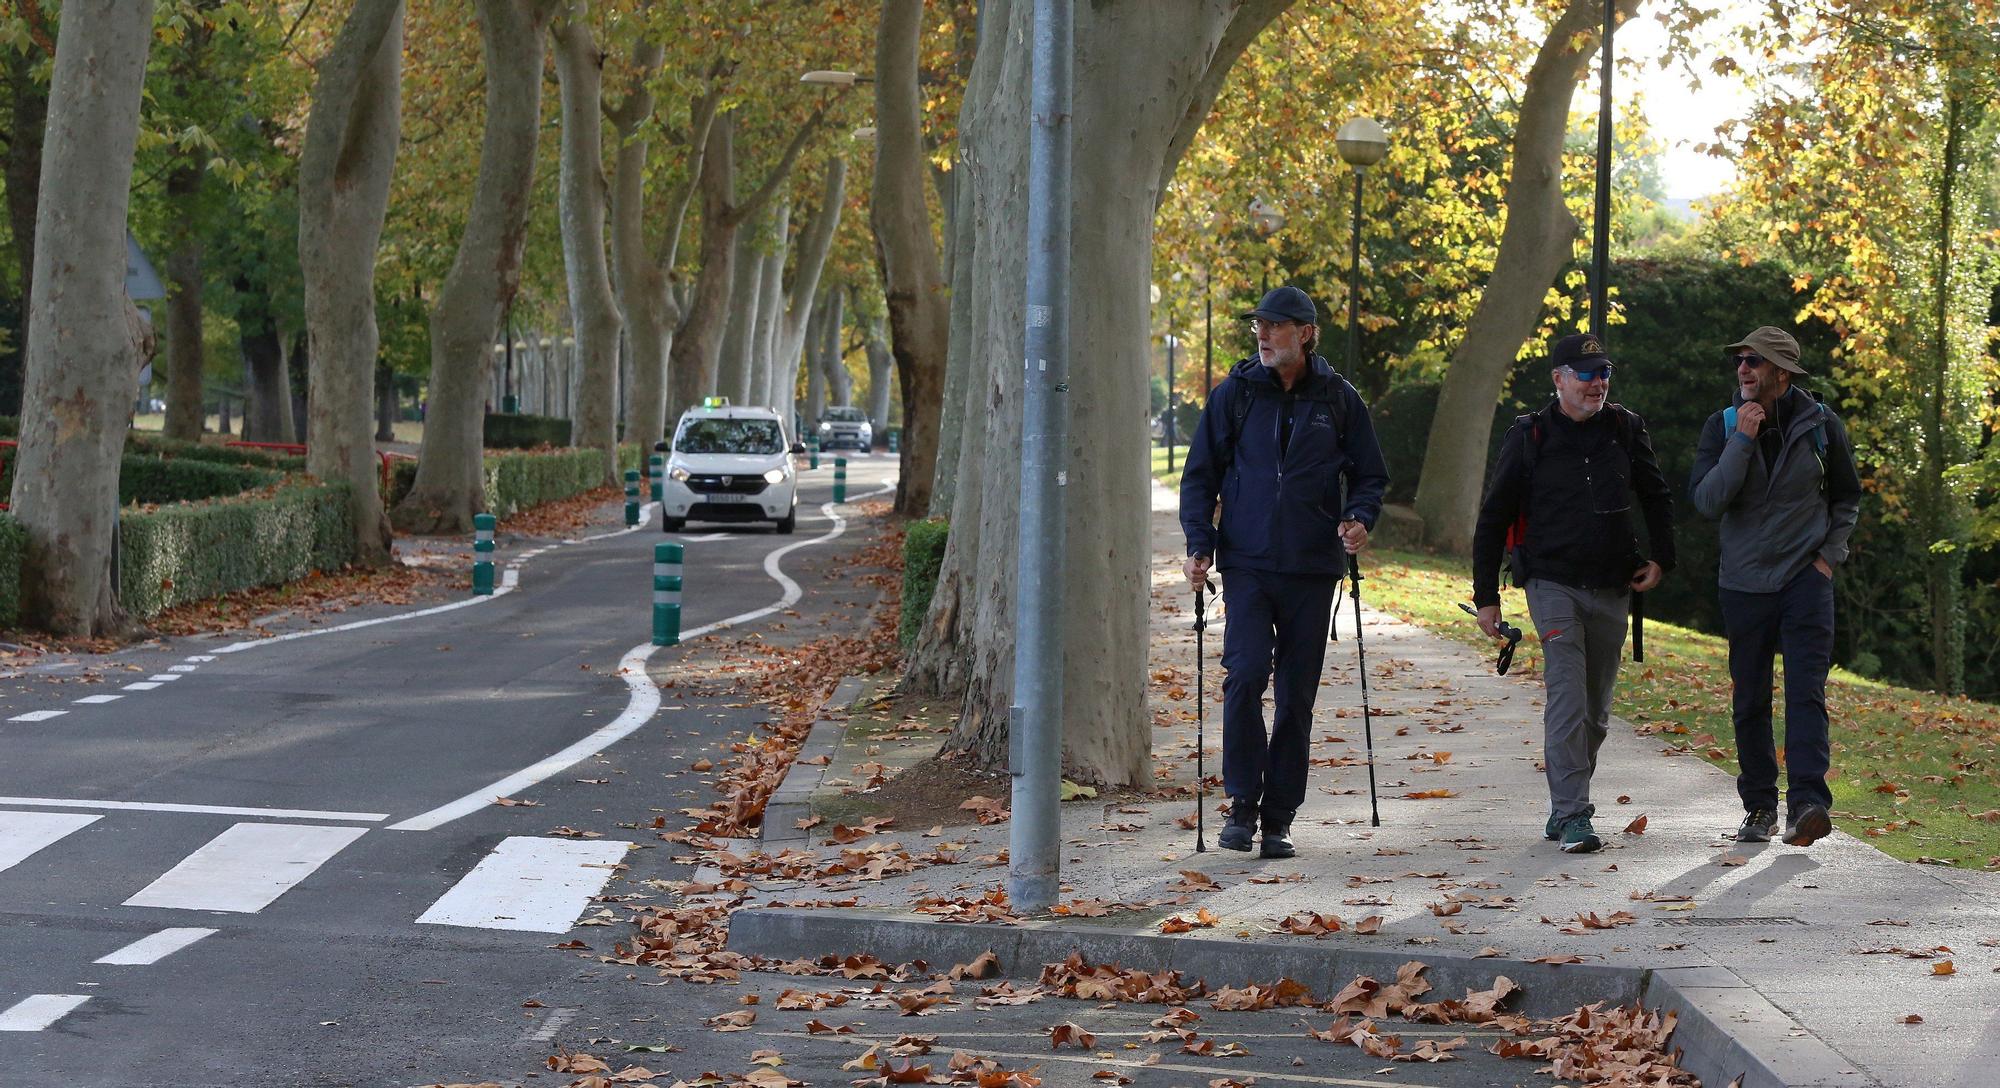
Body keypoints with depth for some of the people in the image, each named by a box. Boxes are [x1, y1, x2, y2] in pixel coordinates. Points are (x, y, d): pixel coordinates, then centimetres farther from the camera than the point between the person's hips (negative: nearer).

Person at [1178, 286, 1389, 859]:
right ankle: (1242, 804, -4)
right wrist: (1200, 544, -4)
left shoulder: (1339, 399, 5)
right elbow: (1200, 474, 9)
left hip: (1312, 569, 1)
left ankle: (1279, 818, 13)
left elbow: (1370, 475, 12)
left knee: (1297, 695, 4)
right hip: (1247, 563, -1)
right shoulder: (1234, 393, 4)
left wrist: (1360, 519, -9)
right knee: (1245, 675, -17)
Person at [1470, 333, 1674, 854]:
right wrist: (1486, 595, -1)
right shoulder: (1530, 437, -3)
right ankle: (1572, 816, -16)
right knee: (1567, 699, -16)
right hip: (1553, 583, -4)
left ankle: (1566, 806, 24)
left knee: (1596, 709, 10)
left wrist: (1661, 558, 7)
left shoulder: (1625, 429, 5)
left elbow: (1657, 496, 19)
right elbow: (1492, 518, 2)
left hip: (1612, 590, 4)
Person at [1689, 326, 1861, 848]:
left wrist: (1830, 553, 2)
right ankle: (1759, 806, 17)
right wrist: (1742, 441, -19)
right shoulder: (1722, 427, 0)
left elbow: (1847, 497, 15)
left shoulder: (1821, 425, 0)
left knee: (1806, 691, -14)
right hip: (1744, 583, 2)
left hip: (1806, 577, -1)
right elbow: (1706, 501, -14)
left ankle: (1807, 802, -23)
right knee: (1751, 701, 7)